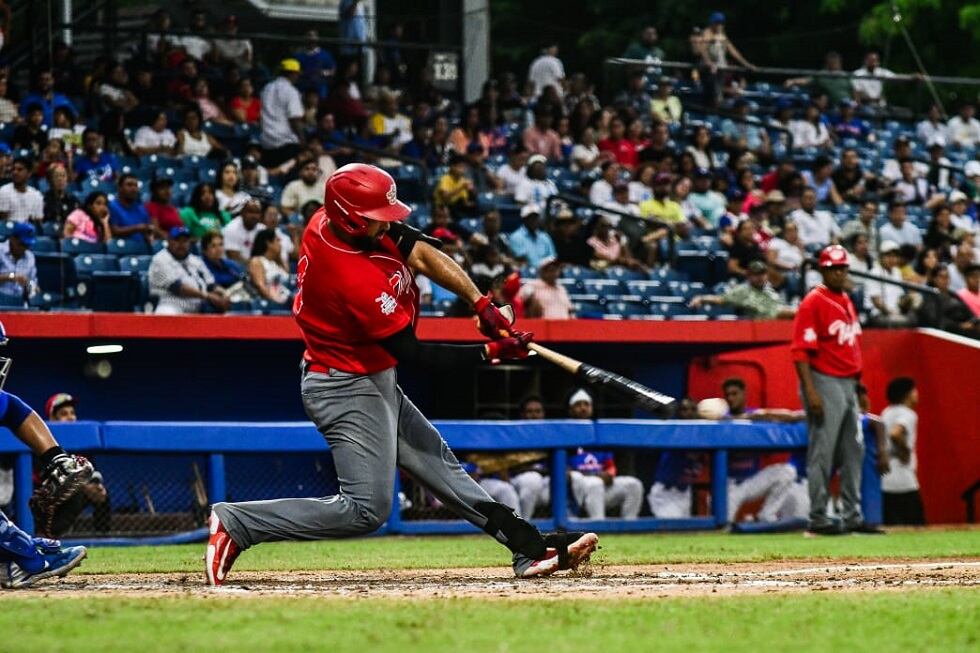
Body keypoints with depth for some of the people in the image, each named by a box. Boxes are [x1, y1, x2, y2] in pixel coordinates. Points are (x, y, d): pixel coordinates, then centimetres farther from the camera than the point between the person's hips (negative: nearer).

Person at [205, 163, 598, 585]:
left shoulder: (329, 221, -7)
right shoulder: (358, 280, -33)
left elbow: (422, 255, 0)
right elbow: (412, 353, -24)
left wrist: (481, 303, -9)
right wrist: (490, 353, -21)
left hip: (372, 383, 11)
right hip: (347, 389, -11)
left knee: (437, 462, 14)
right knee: (366, 509, -12)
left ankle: (530, 549, 20)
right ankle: (235, 523, -10)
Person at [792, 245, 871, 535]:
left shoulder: (847, 301, 15)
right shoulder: (813, 302, -11)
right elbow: (800, 350, -17)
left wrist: (859, 383, 18)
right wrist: (810, 391, -23)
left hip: (848, 383, 9)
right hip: (824, 382, -9)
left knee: (853, 451, 10)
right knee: (822, 453, -7)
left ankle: (853, 516, 16)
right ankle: (818, 518, -4)